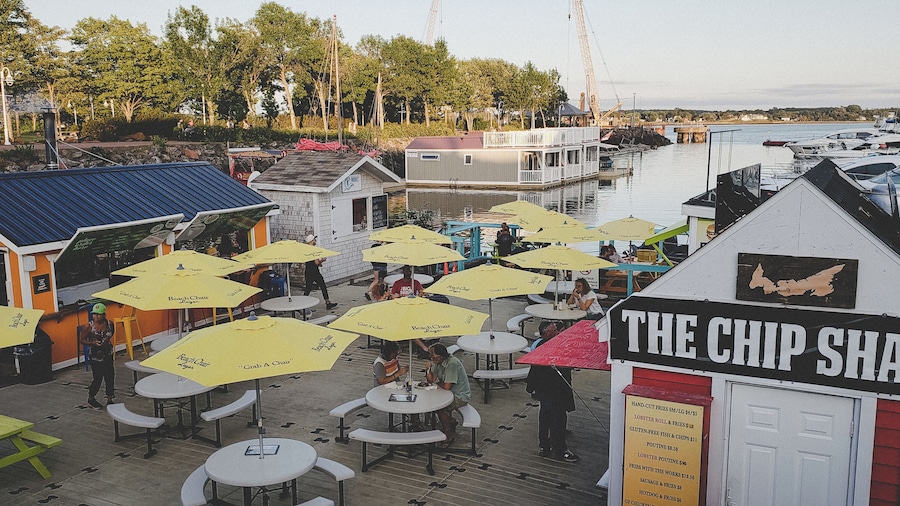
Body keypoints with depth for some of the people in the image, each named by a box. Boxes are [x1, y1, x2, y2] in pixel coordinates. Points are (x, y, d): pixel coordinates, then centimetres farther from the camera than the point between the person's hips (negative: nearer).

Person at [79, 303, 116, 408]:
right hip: (95, 356, -4)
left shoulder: (109, 324, -4)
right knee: (98, 378, 0)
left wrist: (109, 341, 3)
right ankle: (91, 399, 23)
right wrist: (92, 343, -21)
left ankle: (109, 400, 18)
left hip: (108, 355, 4)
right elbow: (82, 340, -6)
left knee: (110, 377, 5)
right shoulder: (88, 326, -14)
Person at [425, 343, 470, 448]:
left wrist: (437, 382, -7)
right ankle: (451, 422, 20)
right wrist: (428, 369, -13)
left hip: (460, 396, -9)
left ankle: (449, 435, -7)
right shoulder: (438, 362, 0)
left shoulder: (452, 363, -28)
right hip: (450, 393, 9)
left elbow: (447, 386, -27)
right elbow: (431, 380, 5)